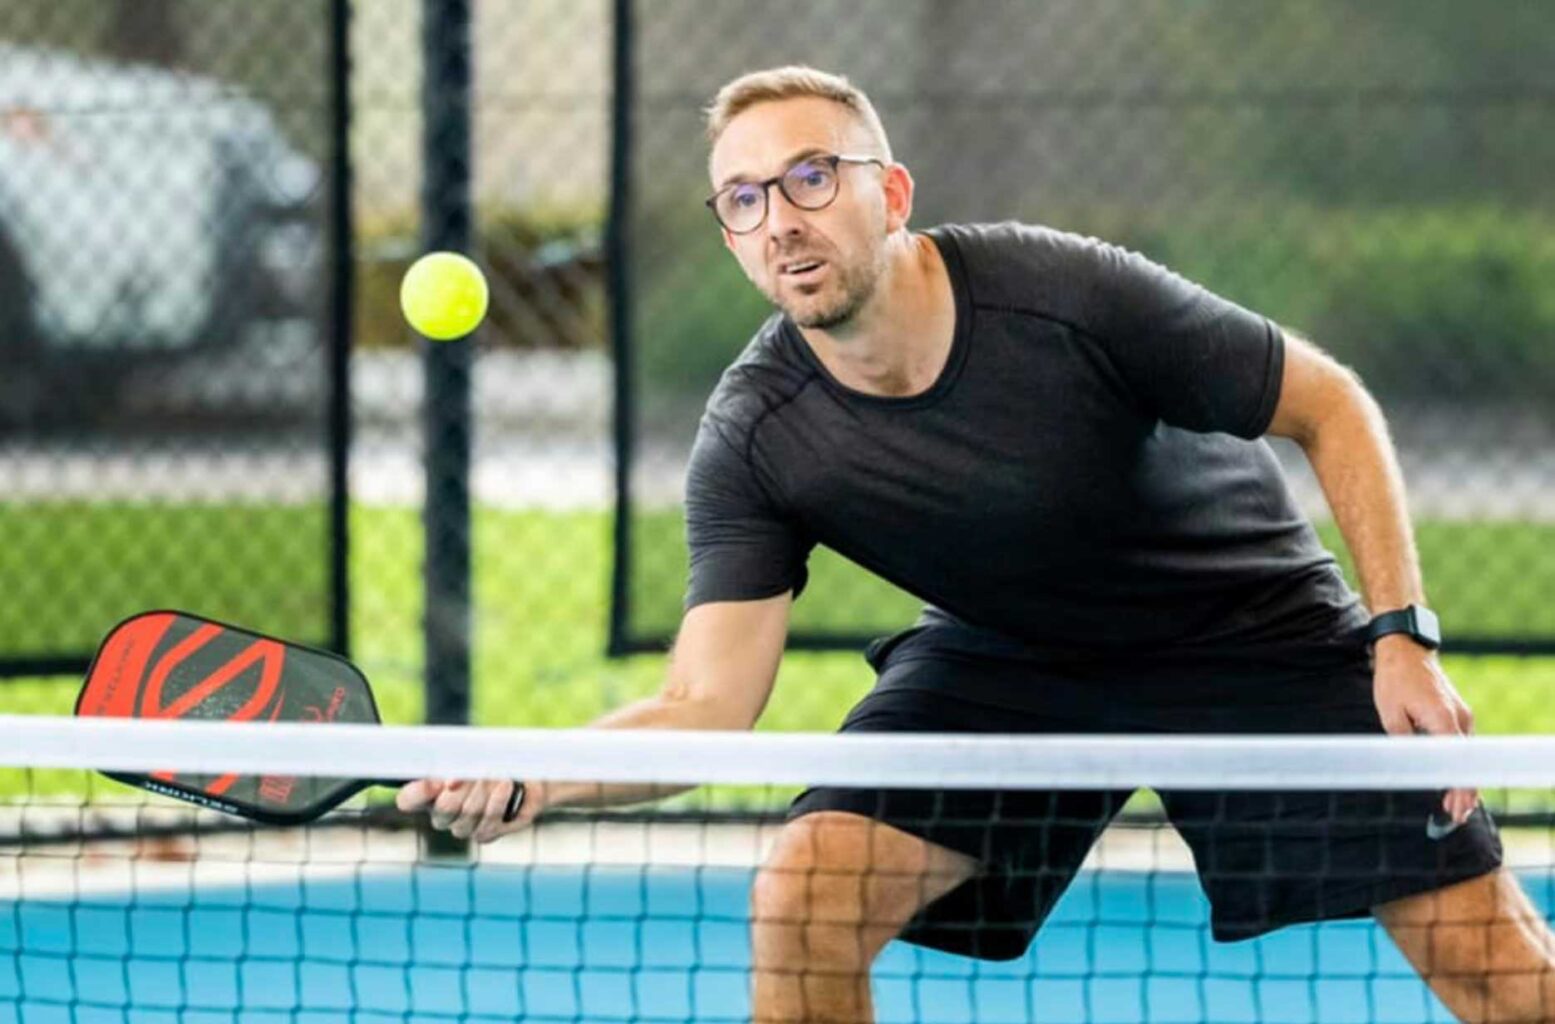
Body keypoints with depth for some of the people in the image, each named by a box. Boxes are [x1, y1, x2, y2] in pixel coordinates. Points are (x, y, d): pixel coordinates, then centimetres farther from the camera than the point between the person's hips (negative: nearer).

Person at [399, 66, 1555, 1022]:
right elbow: (706, 704, -24)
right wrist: (534, 779, -42)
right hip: (1004, 655, 2)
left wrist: (1404, 636, -22)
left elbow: (1332, 406, -16)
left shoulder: (1064, 294, -29)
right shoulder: (755, 440, -21)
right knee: (802, 903, -21)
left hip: (1245, 627, -2)